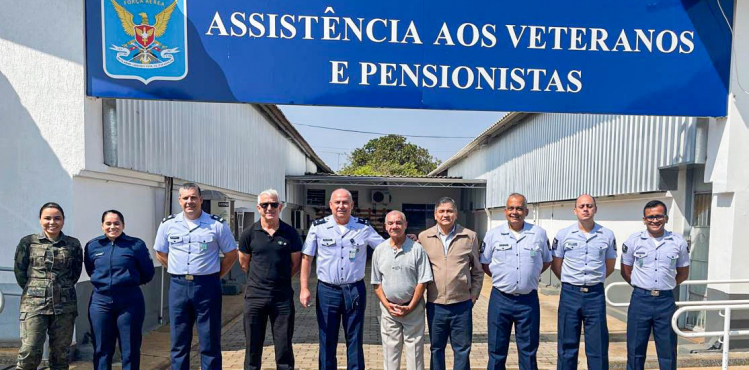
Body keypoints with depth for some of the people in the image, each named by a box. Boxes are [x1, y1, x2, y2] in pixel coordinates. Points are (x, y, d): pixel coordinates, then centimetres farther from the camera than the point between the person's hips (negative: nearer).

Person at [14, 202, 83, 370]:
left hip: (65, 305, 2)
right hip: (34, 304, -1)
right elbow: (19, 271, 6)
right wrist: (35, 290, 8)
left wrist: (62, 289, 8)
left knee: (61, 353, 8)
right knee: (29, 351, -9)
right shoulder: (28, 242, 2)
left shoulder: (73, 244, 5)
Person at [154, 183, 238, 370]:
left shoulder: (217, 224, -4)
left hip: (207, 286, -2)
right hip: (178, 286, 3)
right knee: (178, 343, 11)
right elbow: (160, 253, 16)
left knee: (210, 343, 4)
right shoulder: (168, 224, 4)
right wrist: (179, 273, 9)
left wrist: (215, 276, 0)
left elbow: (231, 254, 4)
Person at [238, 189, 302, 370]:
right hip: (255, 296, 1)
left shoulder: (290, 233, -2)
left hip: (282, 296, 0)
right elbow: (244, 263, 11)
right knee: (253, 347, 10)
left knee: (284, 347, 7)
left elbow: (296, 263, 8)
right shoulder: (249, 234, -1)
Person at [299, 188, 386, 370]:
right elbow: (306, 258, 2)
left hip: (355, 290, 0)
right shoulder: (318, 227, -1)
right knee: (327, 340, 10)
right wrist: (304, 288, -3)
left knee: (355, 340, 10)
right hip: (327, 290, 0)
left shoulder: (364, 227, 0)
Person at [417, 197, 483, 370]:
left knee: (462, 349, 9)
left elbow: (477, 270, 8)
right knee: (436, 348, 14)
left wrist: (474, 294, 4)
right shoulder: (424, 237, 1)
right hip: (435, 304, 1)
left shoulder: (470, 236, 1)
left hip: (462, 304, 0)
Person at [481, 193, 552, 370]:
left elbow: (547, 261, 14)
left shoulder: (539, 233, 1)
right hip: (500, 299, 0)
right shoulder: (493, 234, 0)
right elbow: (485, 264, 9)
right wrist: (500, 277, 3)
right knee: (497, 350, 9)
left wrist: (530, 275, 6)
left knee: (529, 350, 12)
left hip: (528, 300, 0)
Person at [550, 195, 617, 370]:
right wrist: (571, 283, 9)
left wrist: (594, 280, 12)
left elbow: (610, 265, 15)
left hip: (595, 295, 1)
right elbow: (556, 264, 7)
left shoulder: (607, 235, 2)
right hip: (570, 294, 0)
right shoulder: (563, 234, -1)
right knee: (567, 345, 7)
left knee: (598, 346, 6)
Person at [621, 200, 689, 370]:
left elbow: (683, 273, 13)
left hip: (666, 301, 1)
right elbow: (625, 271, 9)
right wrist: (642, 287, 8)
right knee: (635, 349, 7)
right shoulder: (633, 241, -1)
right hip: (640, 300, 0)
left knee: (667, 350, 7)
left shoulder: (678, 242, 1)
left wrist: (665, 286, 10)